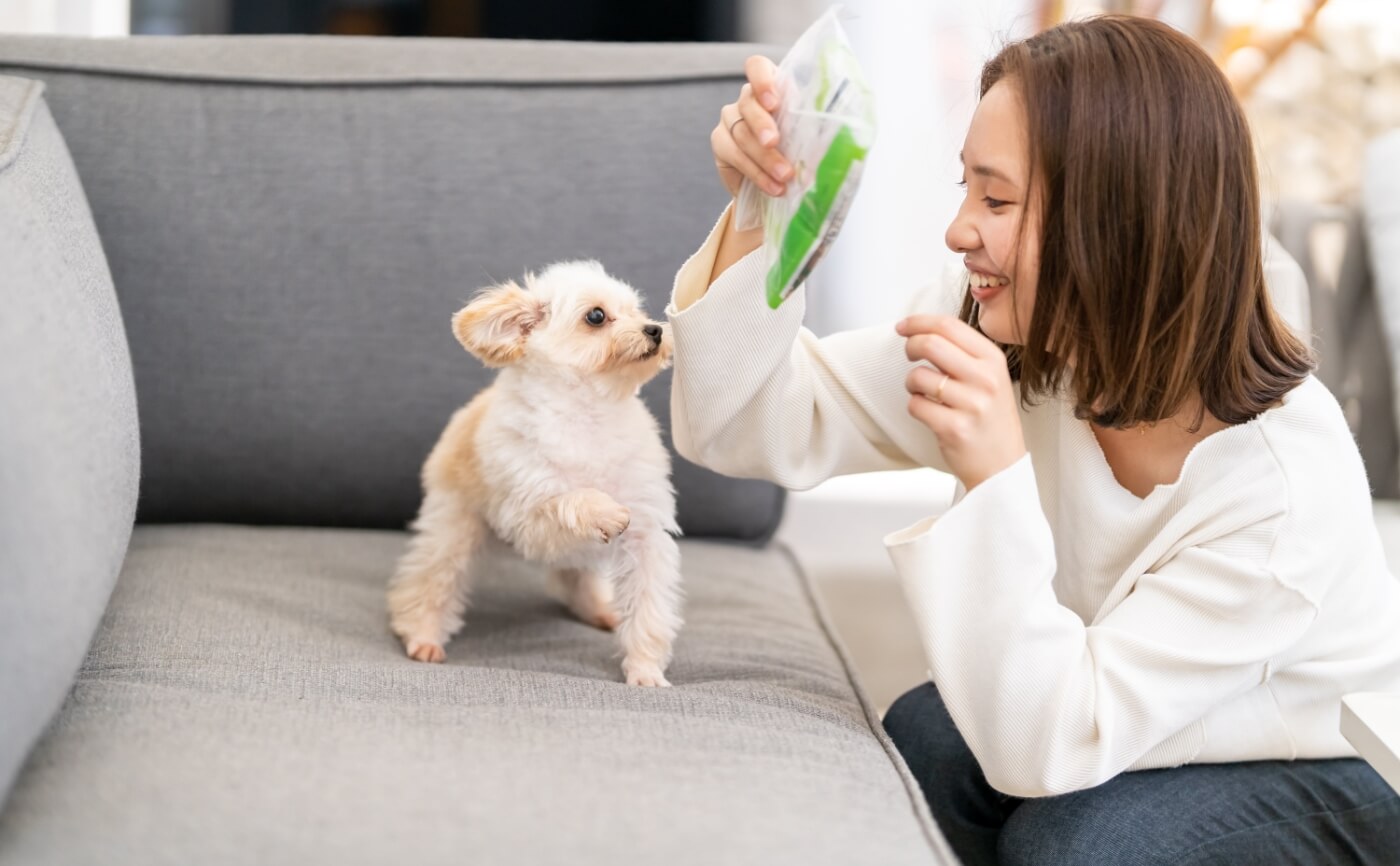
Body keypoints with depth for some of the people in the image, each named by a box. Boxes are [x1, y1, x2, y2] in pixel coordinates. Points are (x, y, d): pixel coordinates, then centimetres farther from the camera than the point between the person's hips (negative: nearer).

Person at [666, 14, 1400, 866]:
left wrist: (997, 476, -44)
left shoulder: (1284, 480, -33)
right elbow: (753, 428, -17)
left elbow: (1043, 750, -33)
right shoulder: (1006, 333, -18)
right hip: (1096, 707, 5)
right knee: (920, 742, -24)